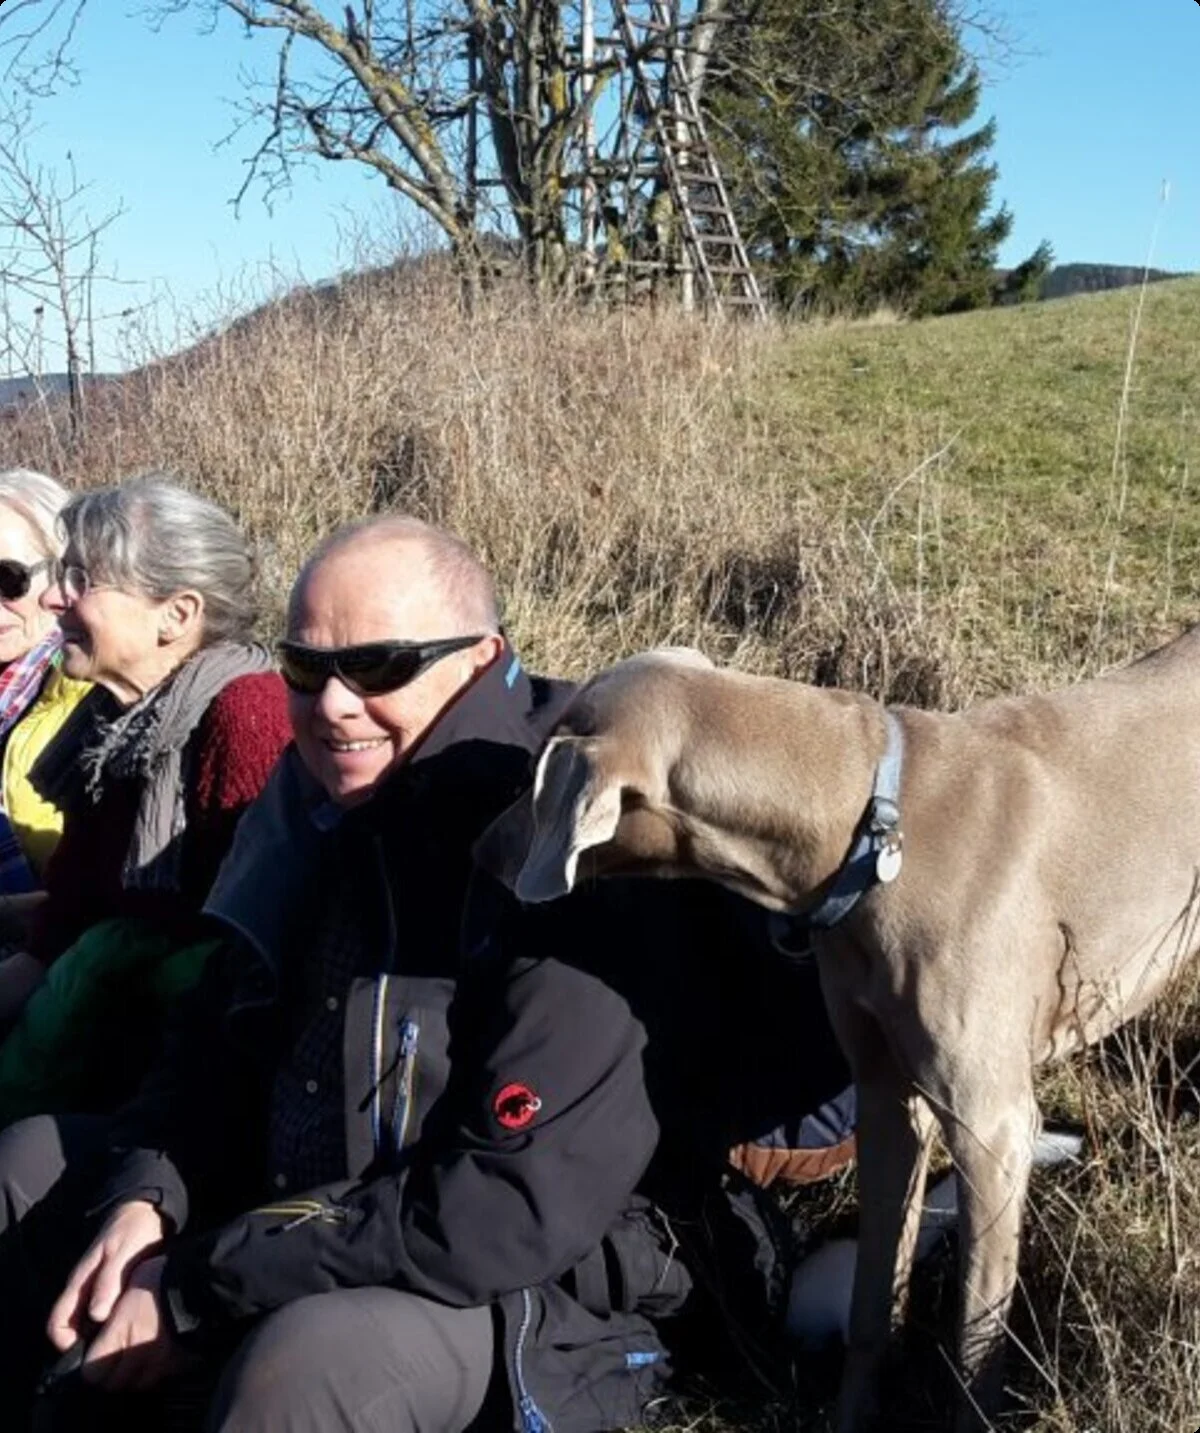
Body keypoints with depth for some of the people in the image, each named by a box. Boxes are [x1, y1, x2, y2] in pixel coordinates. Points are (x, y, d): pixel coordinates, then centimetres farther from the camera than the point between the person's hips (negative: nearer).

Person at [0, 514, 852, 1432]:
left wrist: (195, 1291, -22)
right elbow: (221, 1040, 12)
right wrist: (144, 1189, -9)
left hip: (536, 1299, -7)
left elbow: (515, 1210, -29)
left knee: (307, 1356, -37)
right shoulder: (327, 814, 1)